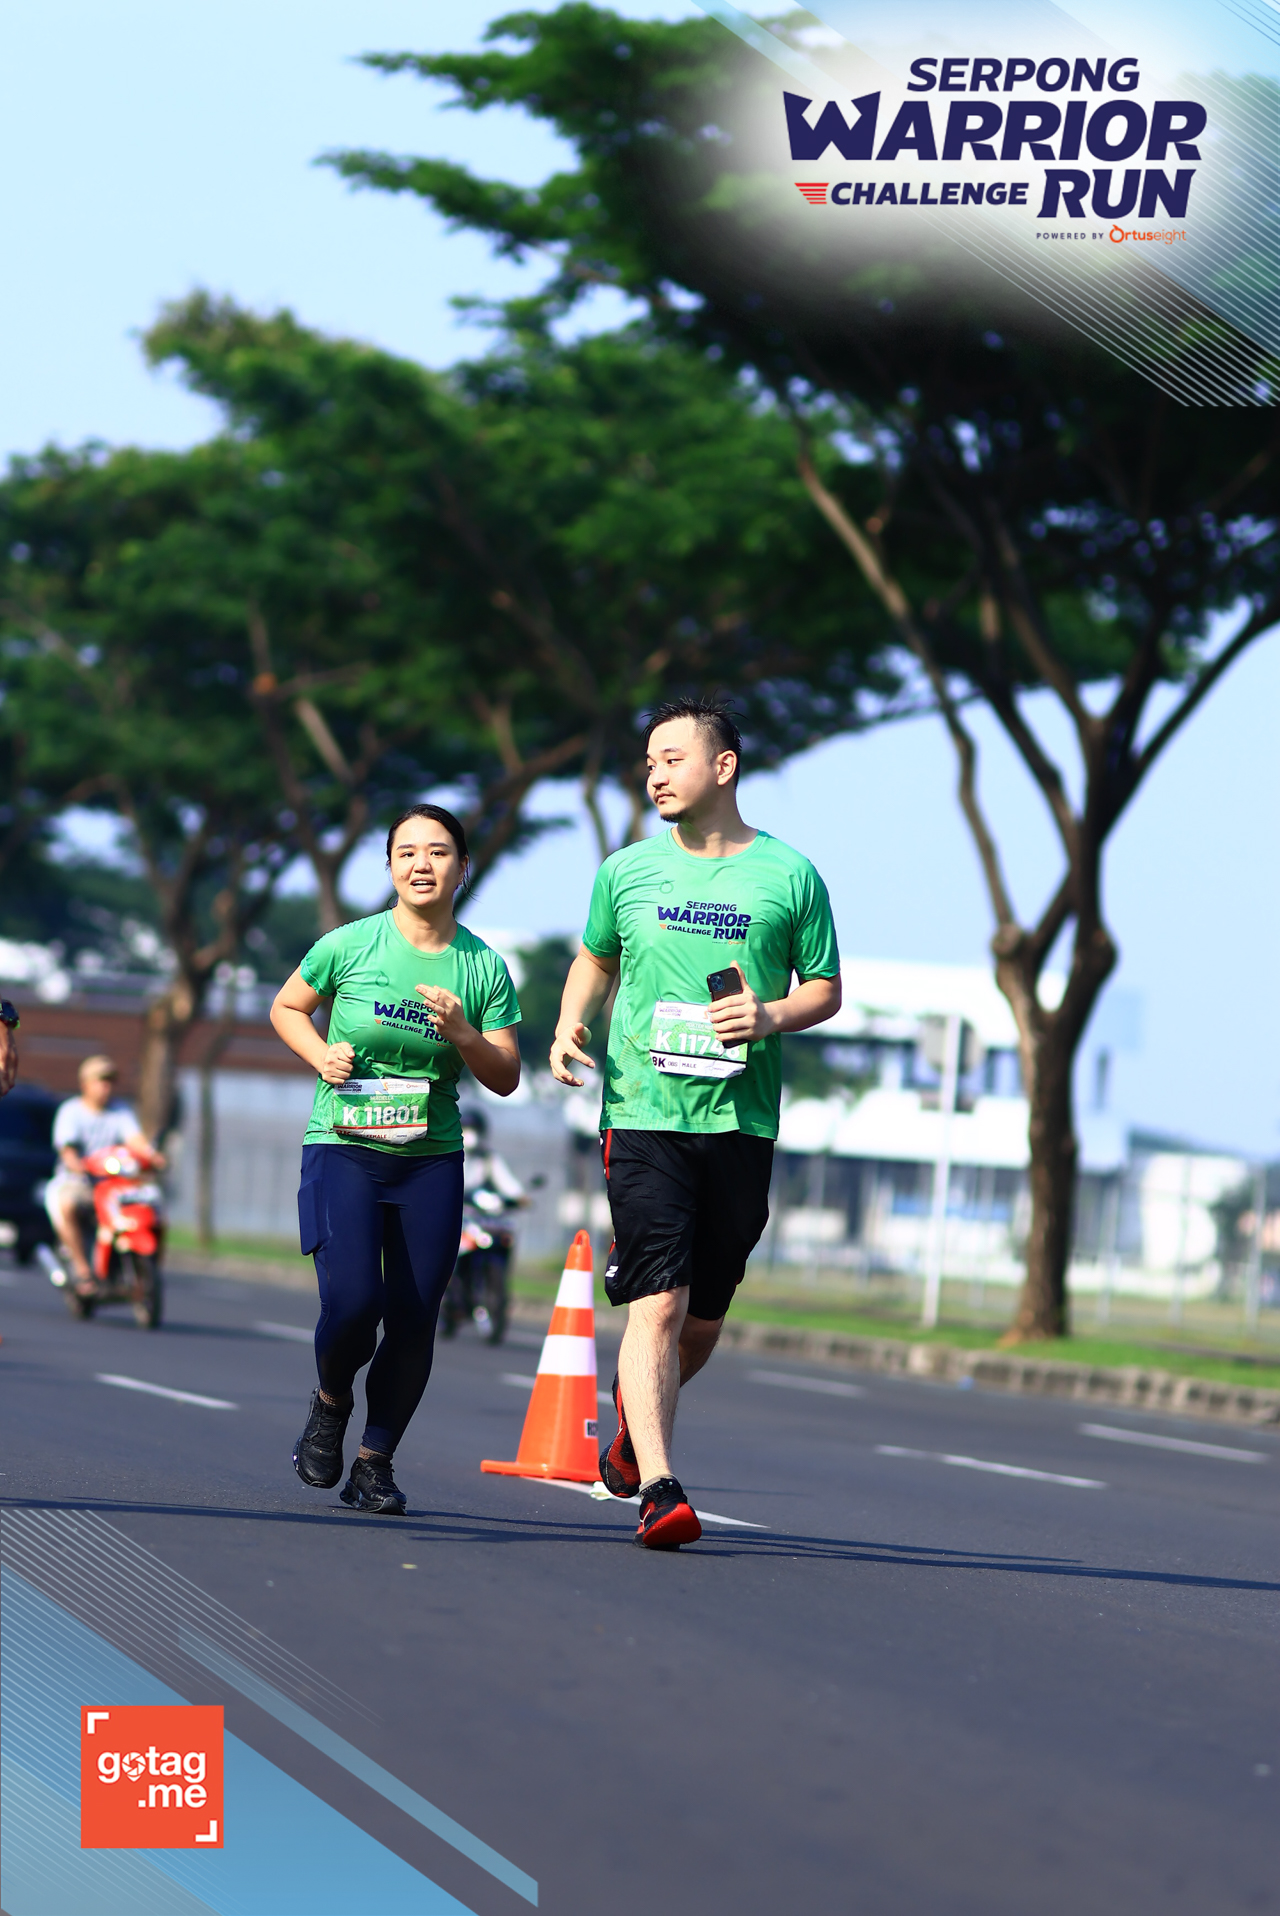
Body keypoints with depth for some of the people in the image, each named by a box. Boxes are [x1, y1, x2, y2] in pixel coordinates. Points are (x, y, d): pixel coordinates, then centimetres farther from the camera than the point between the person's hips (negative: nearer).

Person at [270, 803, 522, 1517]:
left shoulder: (484, 965, 1)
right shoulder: (351, 945, -4)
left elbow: (506, 1078, 4)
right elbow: (287, 1009, 13)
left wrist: (463, 1035, -15)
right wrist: (321, 1055, -7)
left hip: (432, 1161, 2)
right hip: (343, 1145, -2)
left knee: (414, 1320, -4)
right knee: (352, 1302, -18)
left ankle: (375, 1463, 14)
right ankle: (331, 1402, 14)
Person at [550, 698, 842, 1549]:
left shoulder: (789, 875, 3)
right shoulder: (627, 871, 8)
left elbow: (827, 989, 10)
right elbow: (596, 958, 24)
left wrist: (772, 1015, -10)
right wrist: (571, 1024, 5)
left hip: (742, 1121, 1)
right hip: (643, 1115, -1)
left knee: (703, 1321, 10)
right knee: (659, 1301, -15)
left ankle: (635, 1414, 40)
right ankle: (658, 1486, -17)